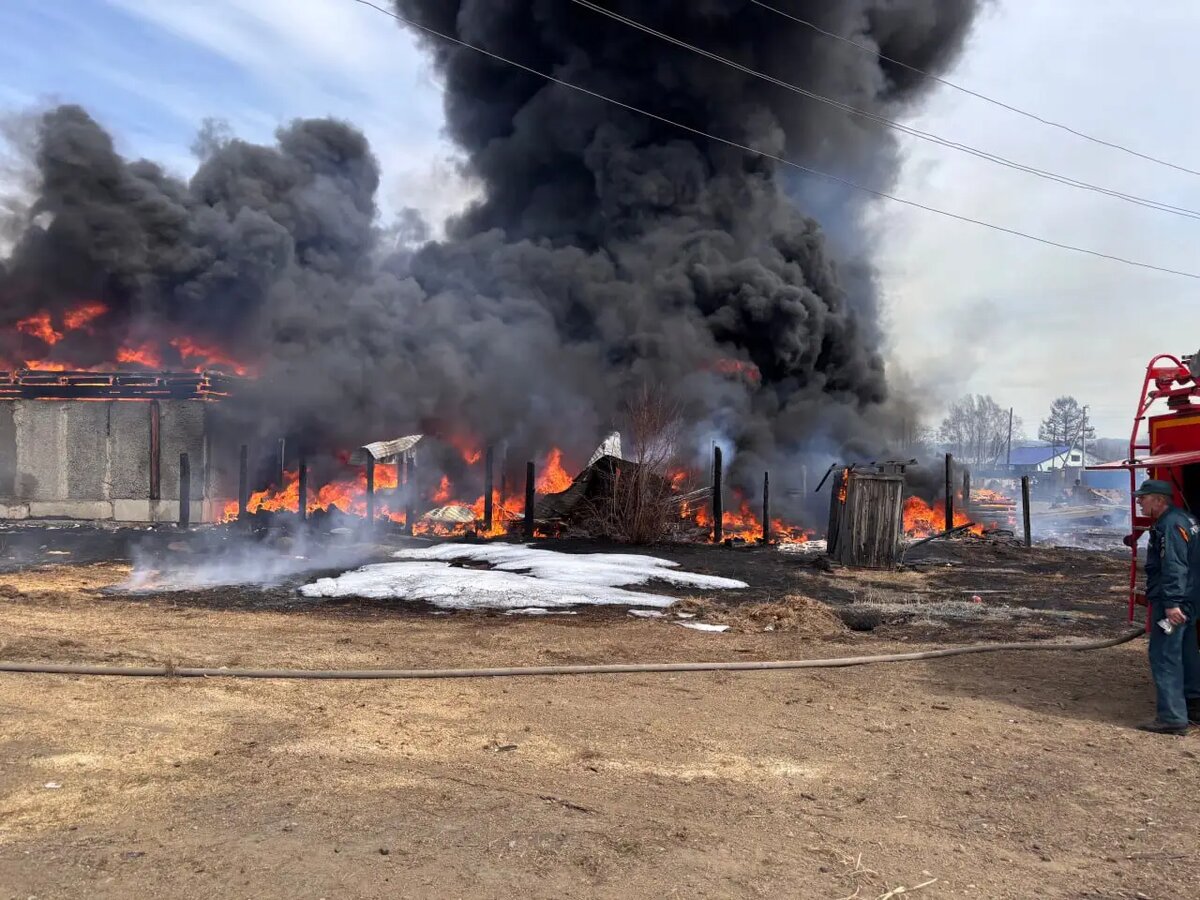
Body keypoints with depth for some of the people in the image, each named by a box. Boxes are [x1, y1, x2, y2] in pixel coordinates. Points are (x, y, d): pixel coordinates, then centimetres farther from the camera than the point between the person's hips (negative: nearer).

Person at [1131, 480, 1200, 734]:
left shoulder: (1171, 525, -18)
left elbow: (1175, 568, -26)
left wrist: (1172, 602, -30)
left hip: (1172, 604, -11)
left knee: (1164, 656, -8)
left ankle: (1172, 718, -7)